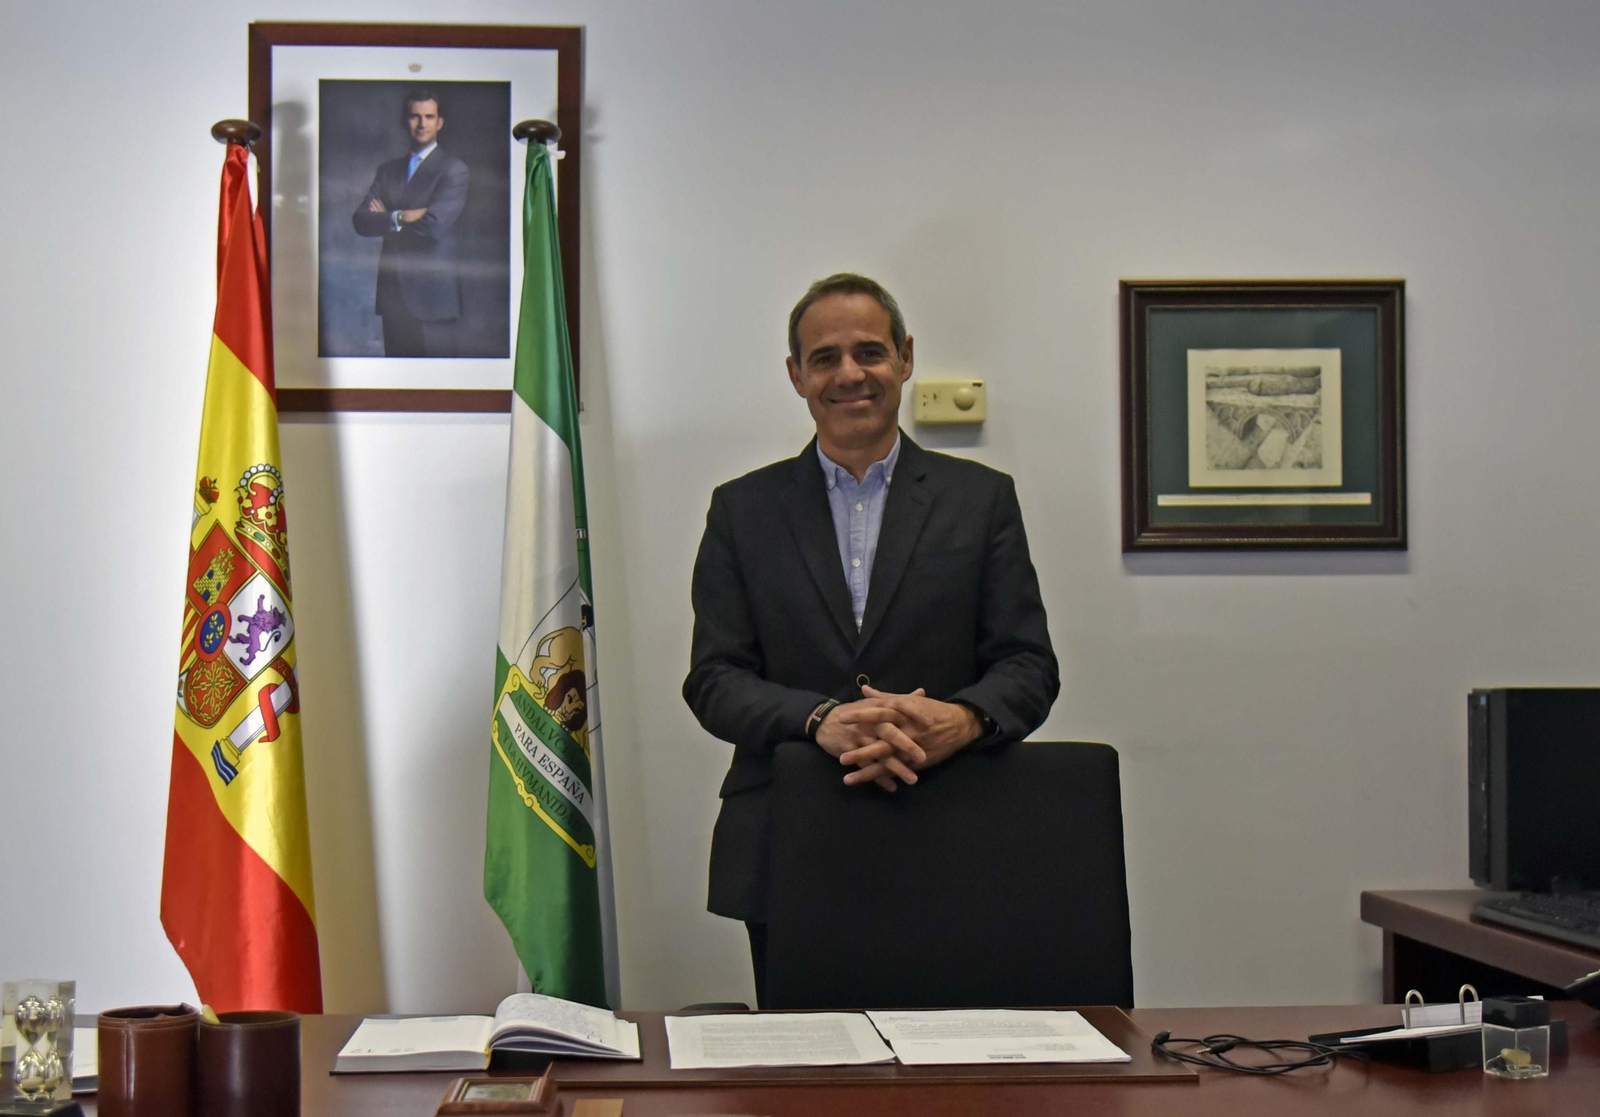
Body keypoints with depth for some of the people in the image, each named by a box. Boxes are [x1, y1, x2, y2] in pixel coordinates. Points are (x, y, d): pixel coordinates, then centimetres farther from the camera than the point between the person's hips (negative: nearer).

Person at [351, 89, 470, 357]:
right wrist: (400, 218, -13)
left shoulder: (453, 169, -2)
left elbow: (434, 226, -15)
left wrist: (386, 219, -2)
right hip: (393, 293, 5)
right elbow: (361, 220, 4)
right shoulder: (388, 170, 17)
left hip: (432, 294, -5)